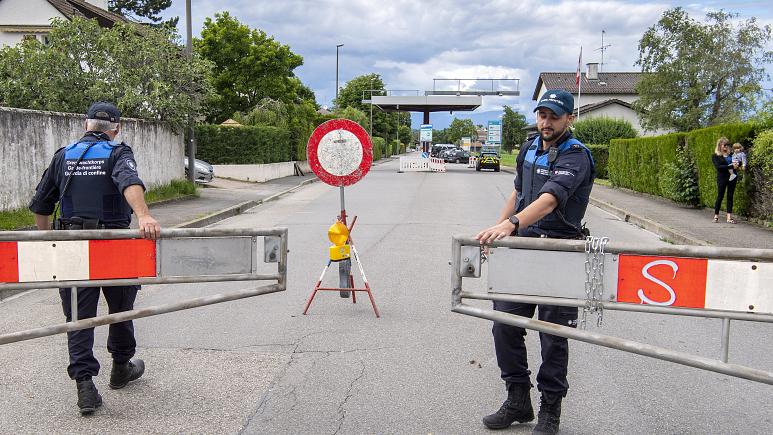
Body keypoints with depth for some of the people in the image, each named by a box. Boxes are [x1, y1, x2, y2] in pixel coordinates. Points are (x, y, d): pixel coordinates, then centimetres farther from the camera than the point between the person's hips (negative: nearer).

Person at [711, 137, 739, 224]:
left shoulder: (731, 154, 13)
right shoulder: (715, 156, 0)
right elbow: (718, 167, -14)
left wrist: (736, 164, -6)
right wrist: (731, 166, -19)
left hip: (732, 178, 4)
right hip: (722, 178, -4)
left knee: (730, 197, 3)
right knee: (720, 197, 1)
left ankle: (729, 217, 3)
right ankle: (716, 216, 13)